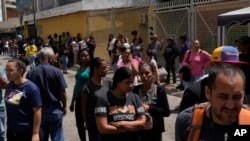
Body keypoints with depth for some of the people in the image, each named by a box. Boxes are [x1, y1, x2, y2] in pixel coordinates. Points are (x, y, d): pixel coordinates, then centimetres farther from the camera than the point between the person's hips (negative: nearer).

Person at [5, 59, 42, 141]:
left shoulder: (31, 88, -17)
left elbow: (37, 111, -17)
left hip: (26, 132, -6)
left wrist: (35, 133, -19)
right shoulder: (9, 85, 2)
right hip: (11, 130, 7)